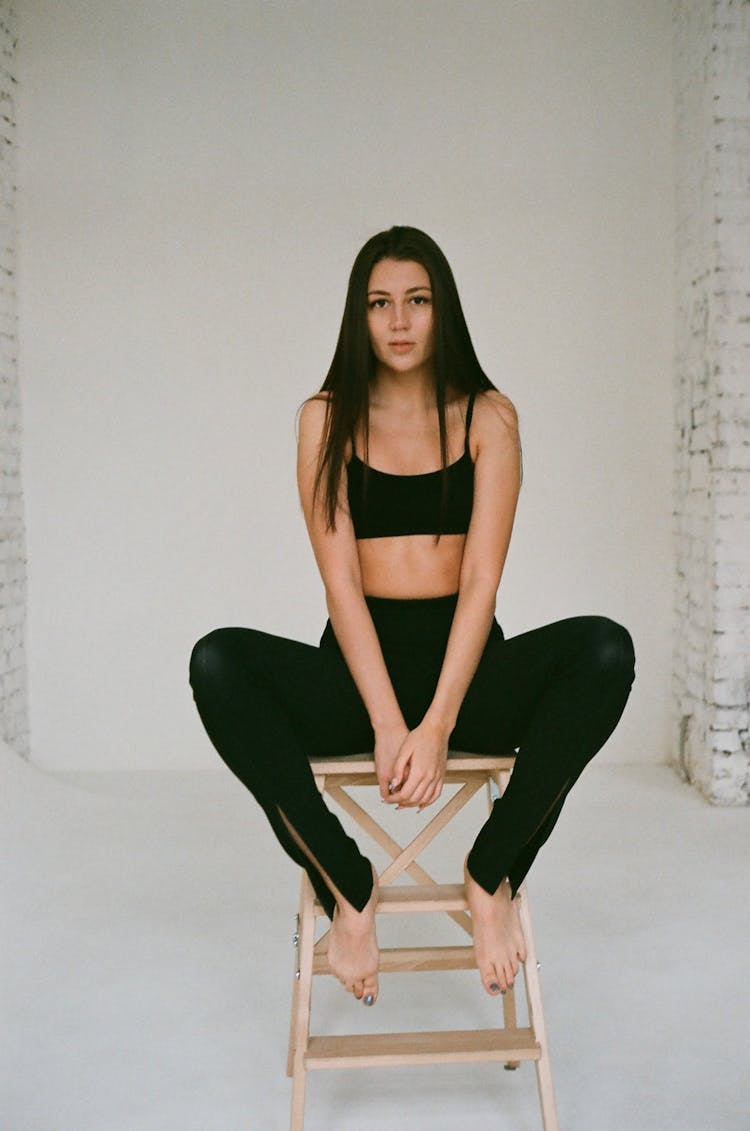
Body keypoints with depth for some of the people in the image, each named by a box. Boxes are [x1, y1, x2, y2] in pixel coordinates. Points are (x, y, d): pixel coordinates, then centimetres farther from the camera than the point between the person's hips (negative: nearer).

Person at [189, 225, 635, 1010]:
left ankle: (492, 870, -14)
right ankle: (347, 883, -18)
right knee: (218, 662, -28)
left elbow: (481, 579, -8)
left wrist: (437, 723, -21)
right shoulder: (327, 419, 3)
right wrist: (386, 720, -20)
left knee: (604, 650, -28)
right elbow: (340, 581, -6)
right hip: (358, 669, 0)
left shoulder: (488, 417, 2)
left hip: (466, 665, 0)